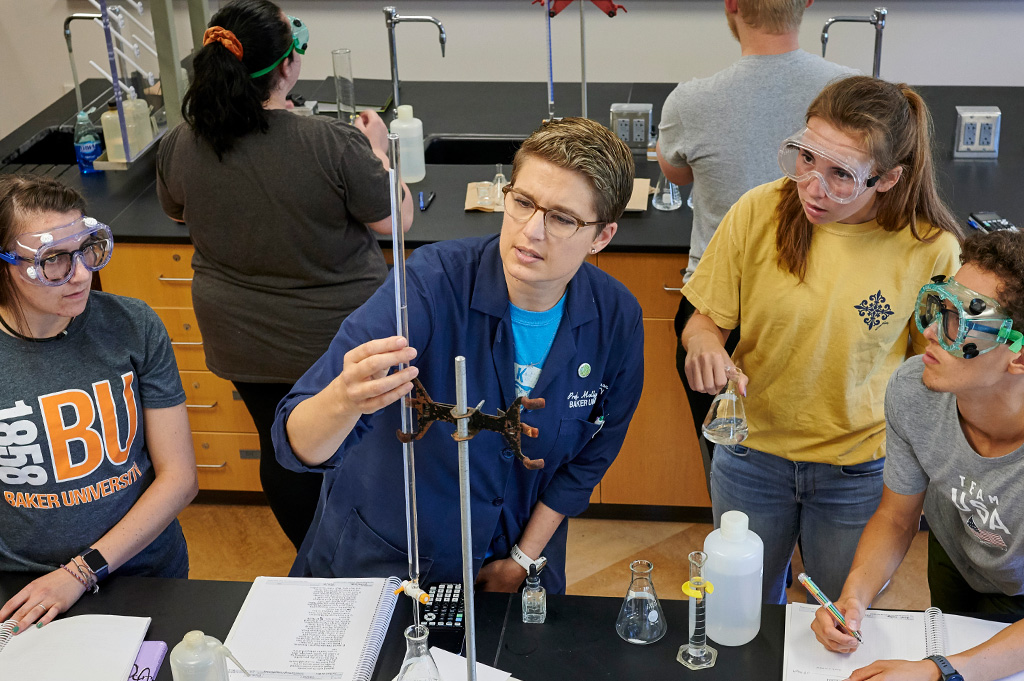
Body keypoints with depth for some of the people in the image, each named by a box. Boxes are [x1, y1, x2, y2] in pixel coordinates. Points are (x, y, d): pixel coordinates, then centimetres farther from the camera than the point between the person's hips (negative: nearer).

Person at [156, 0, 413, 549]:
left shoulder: (179, 147, -14)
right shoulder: (335, 145, -28)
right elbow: (395, 220, -14)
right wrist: (376, 152, 0)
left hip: (245, 339, 3)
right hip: (340, 334, -3)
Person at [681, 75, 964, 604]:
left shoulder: (931, 247, -17)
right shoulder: (758, 212, -15)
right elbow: (705, 319, -3)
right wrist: (704, 344, -26)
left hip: (860, 468, -1)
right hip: (752, 452, 1)